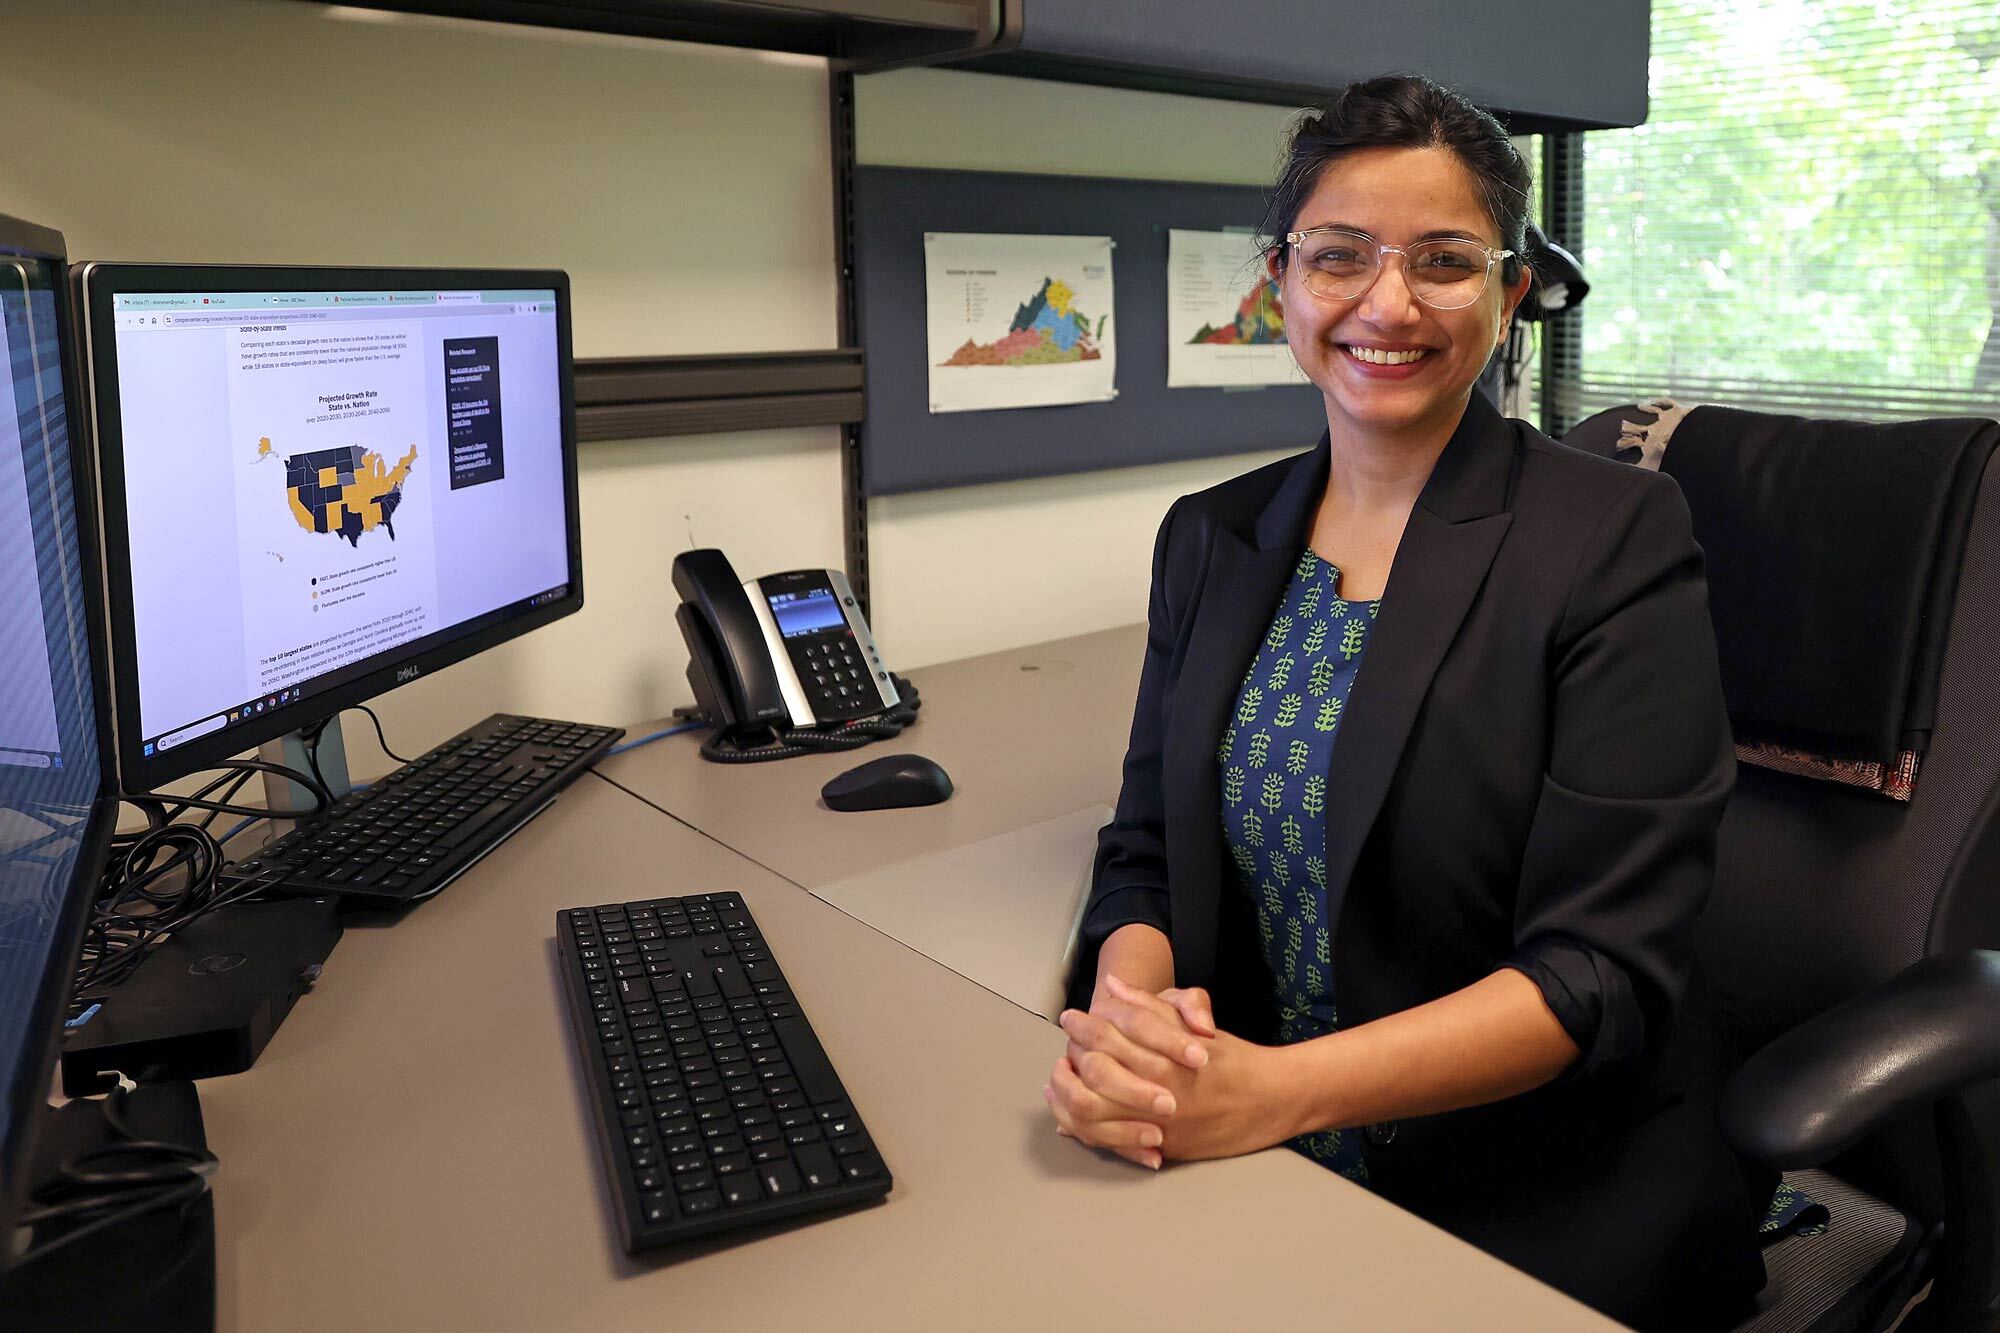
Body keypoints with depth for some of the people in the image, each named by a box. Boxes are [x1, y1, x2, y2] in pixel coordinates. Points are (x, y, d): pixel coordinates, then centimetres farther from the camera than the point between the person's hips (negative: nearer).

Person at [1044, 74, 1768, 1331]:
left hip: (1542, 1215, -3)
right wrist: (1126, 1007, -17)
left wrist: (1275, 1089, -25)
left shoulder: (1620, 537, -9)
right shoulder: (1210, 538, 5)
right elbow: (1146, 857, 5)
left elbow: (1605, 966, -14)